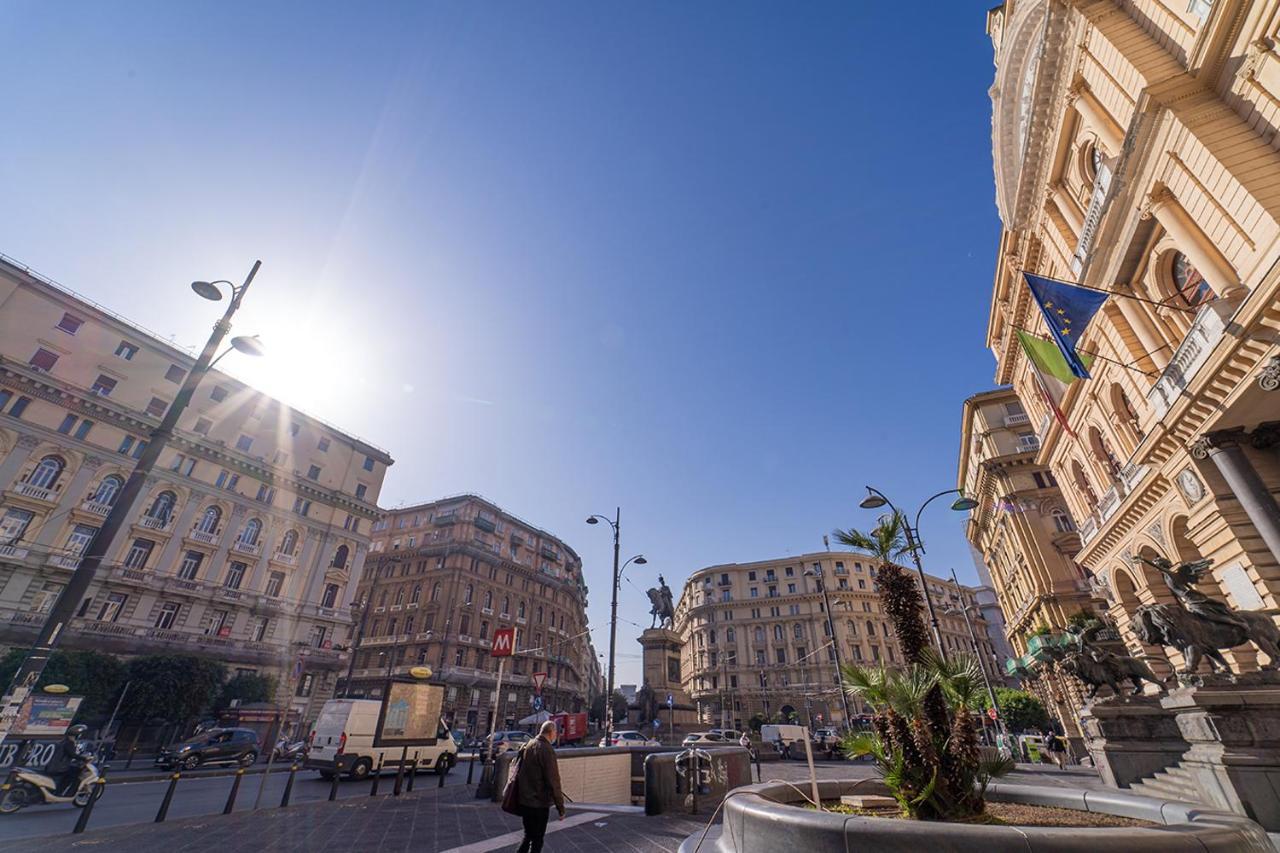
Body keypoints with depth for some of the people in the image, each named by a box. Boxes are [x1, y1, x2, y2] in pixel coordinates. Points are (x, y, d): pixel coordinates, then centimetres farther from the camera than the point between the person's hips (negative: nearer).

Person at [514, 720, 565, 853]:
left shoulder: (527, 746, 4)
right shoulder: (547, 750, -21)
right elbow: (553, 781, -22)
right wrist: (561, 807, -16)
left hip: (524, 801, 7)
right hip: (539, 803, -7)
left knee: (528, 835, 23)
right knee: (537, 840, 8)